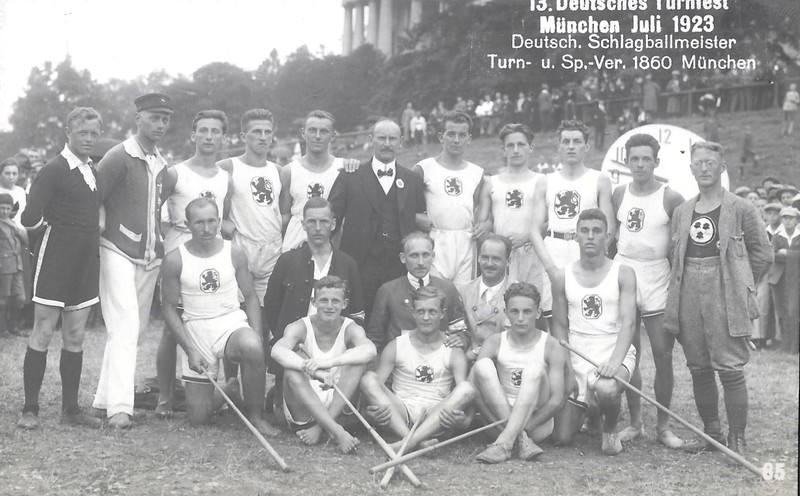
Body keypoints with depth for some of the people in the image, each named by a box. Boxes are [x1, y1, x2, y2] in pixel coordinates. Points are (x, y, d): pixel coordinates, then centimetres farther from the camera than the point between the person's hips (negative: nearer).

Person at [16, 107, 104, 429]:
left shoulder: (94, 171, 12)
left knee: (75, 338, 10)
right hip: (55, 263, -7)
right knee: (43, 334, -1)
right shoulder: (55, 170, -10)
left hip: (85, 264, 7)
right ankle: (30, 409, 7)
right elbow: (30, 219, -17)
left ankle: (70, 408, 17)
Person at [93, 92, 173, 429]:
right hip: (119, 253, -7)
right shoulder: (119, 157, -9)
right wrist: (107, 232, -13)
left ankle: (105, 399, 18)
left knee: (134, 329, 9)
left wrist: (159, 243, 13)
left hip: (150, 258, 7)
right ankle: (119, 407, -19)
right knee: (125, 329, -16)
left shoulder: (162, 164, 13)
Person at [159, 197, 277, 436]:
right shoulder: (174, 260, -5)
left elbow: (250, 296, 6)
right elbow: (169, 307, 0)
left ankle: (255, 415, -15)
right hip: (195, 331, 0)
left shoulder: (234, 253, 0)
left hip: (233, 322, 0)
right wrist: (190, 350, -9)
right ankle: (229, 390, 36)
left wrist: (256, 335, -9)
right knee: (198, 418, -1)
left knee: (252, 347, -39)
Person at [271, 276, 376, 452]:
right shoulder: (300, 327, -7)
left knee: (358, 362, -20)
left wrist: (329, 362, -44)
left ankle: (321, 427, -26)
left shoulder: (350, 329, -5)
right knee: (294, 366, -28)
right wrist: (315, 371, -45)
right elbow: (277, 351, -30)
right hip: (302, 413, 0)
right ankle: (336, 431, -38)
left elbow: (370, 350, -29)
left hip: (338, 406, 1)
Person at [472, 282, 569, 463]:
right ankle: (521, 440, -30)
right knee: (482, 365, -20)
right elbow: (473, 386, -10)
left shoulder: (552, 347, -5)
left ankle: (504, 442, -40)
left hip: (539, 425, -2)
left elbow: (558, 399, -12)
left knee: (534, 370, -27)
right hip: (500, 419, 2)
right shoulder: (494, 343, 0)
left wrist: (524, 426, -22)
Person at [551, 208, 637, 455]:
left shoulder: (623, 274, -1)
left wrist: (615, 361, -28)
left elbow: (627, 322, -11)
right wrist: (568, 370, -3)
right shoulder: (562, 277, 6)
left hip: (615, 352, -3)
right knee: (564, 435, -3)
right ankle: (591, 415, 34)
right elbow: (560, 327, 8)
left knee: (606, 390, -39)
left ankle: (611, 430, -2)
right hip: (577, 357, 3)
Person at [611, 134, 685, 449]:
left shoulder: (670, 198, -5)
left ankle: (663, 426, 10)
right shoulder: (619, 195, 6)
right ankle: (635, 422, 16)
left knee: (662, 354, -2)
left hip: (658, 279, -3)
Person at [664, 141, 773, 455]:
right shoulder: (681, 212, 13)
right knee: (699, 370, 9)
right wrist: (685, 283, 9)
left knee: (730, 369, -6)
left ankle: (737, 439, 3)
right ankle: (711, 433, 21)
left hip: (725, 298, -5)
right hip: (688, 297, 5)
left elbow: (762, 253, 1)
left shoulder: (740, 209, -1)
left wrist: (737, 285, 0)